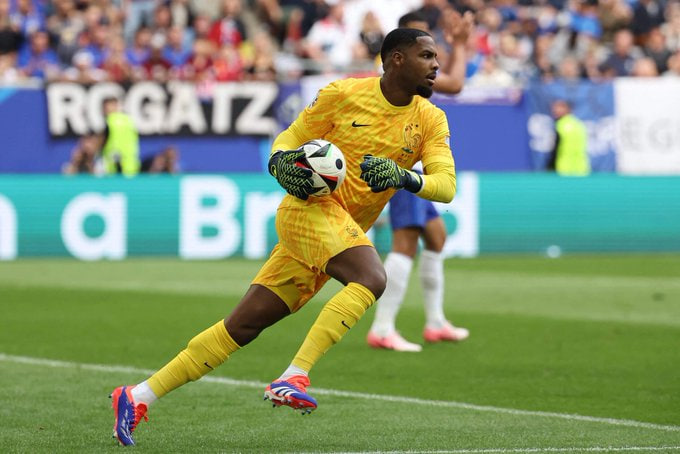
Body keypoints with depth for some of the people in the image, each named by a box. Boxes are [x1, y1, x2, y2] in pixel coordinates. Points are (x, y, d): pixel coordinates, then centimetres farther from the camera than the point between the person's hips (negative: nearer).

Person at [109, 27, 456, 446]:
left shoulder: (430, 120, 6)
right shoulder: (344, 94, -4)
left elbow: (446, 185, -3)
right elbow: (290, 140, 7)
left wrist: (406, 178, -23)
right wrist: (281, 163, -16)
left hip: (347, 231, 5)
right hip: (311, 207, -5)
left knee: (243, 326, 2)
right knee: (372, 278, -32)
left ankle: (140, 397, 7)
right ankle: (294, 378, -36)